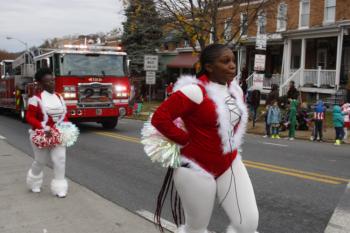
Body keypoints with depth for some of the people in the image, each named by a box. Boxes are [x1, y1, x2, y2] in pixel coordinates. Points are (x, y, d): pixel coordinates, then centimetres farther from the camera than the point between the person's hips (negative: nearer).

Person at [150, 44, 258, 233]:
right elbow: (159, 118, -23)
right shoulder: (195, 91, -21)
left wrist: (231, 142, 11)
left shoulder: (236, 89, 4)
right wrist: (187, 141, -17)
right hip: (197, 167, -6)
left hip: (230, 165, 7)